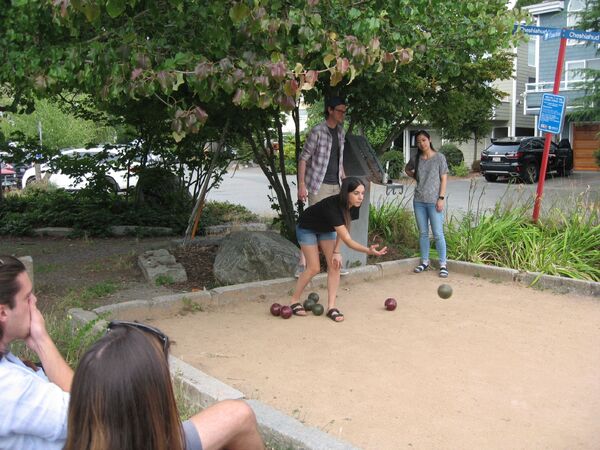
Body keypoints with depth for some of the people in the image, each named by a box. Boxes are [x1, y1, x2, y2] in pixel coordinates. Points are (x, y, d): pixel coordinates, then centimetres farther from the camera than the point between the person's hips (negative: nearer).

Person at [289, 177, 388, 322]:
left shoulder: (353, 206, -22)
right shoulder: (332, 207, -42)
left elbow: (343, 228, -6)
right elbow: (347, 239, -44)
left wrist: (336, 252, -14)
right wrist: (368, 251, -57)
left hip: (326, 229, 6)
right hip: (307, 229, -6)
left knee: (334, 265, -7)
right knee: (314, 268, -9)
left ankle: (331, 307, -3)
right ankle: (294, 301, 10)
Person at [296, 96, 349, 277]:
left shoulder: (341, 132, 10)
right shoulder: (317, 131, -12)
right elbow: (303, 158, -11)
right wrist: (301, 185, -16)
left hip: (335, 185, 7)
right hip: (319, 185, -7)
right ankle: (302, 264, -1)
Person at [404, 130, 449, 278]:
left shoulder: (439, 157, -4)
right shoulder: (416, 159, 7)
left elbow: (444, 179, -4)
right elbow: (407, 169, 28)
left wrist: (441, 198, -11)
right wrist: (416, 177, 11)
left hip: (434, 201, -4)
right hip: (419, 201, 4)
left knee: (438, 234, -5)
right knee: (423, 233, 11)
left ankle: (443, 264, 2)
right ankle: (424, 261, 21)